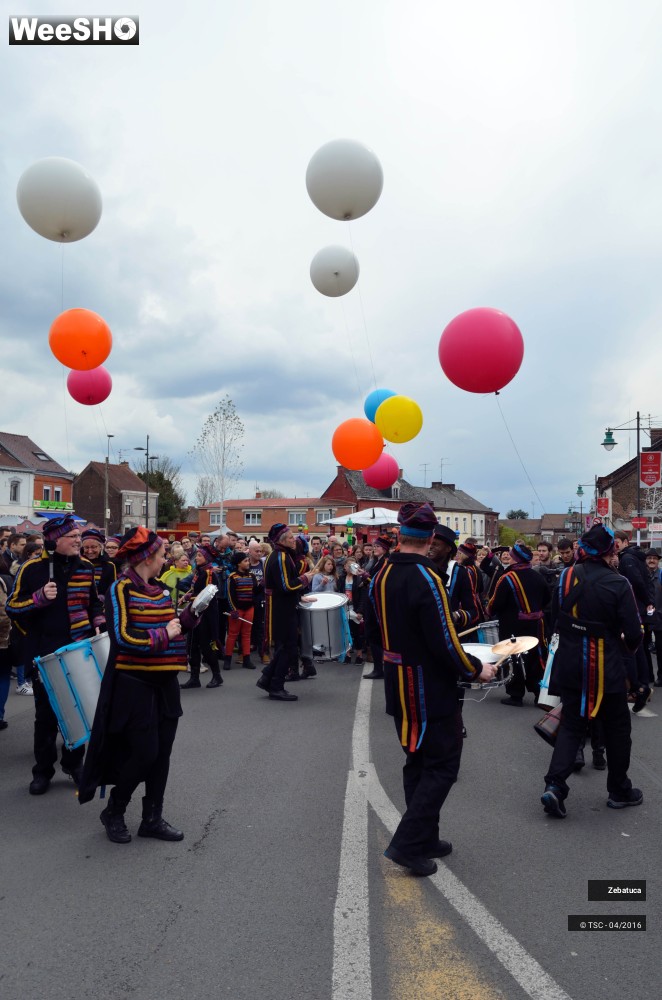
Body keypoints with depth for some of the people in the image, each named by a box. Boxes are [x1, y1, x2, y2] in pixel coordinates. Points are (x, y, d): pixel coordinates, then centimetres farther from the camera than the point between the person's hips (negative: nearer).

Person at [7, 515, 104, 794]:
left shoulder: (86, 568, 2)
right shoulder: (32, 569, -8)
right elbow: (12, 608, -5)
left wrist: (98, 624, -2)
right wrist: (40, 598, -20)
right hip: (44, 654, -2)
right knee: (46, 714, 7)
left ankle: (74, 763, 26)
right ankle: (43, 770, 21)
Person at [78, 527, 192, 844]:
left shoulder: (158, 589, 10)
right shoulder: (121, 589, -13)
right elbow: (123, 637, -21)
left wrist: (190, 614, 1)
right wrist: (163, 635, -16)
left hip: (164, 682, 8)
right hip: (133, 684, -7)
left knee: (161, 753, 11)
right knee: (143, 753, -4)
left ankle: (152, 818, 24)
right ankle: (113, 812, 20)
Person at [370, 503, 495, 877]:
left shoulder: (382, 575, 1)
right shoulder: (427, 579, -23)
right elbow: (445, 644, -22)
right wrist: (476, 670, -8)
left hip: (398, 687, 8)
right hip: (431, 690, -8)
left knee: (418, 761, 18)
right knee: (442, 765, 5)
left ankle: (425, 840, 28)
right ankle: (409, 843, 3)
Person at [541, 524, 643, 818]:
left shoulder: (566, 576, -4)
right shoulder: (617, 584, -17)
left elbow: (555, 617, 6)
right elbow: (633, 633, -13)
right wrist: (628, 646, 10)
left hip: (570, 665, 4)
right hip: (606, 669, -3)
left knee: (571, 725, 13)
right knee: (617, 728, 16)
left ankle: (554, 784, -2)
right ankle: (619, 791, 28)